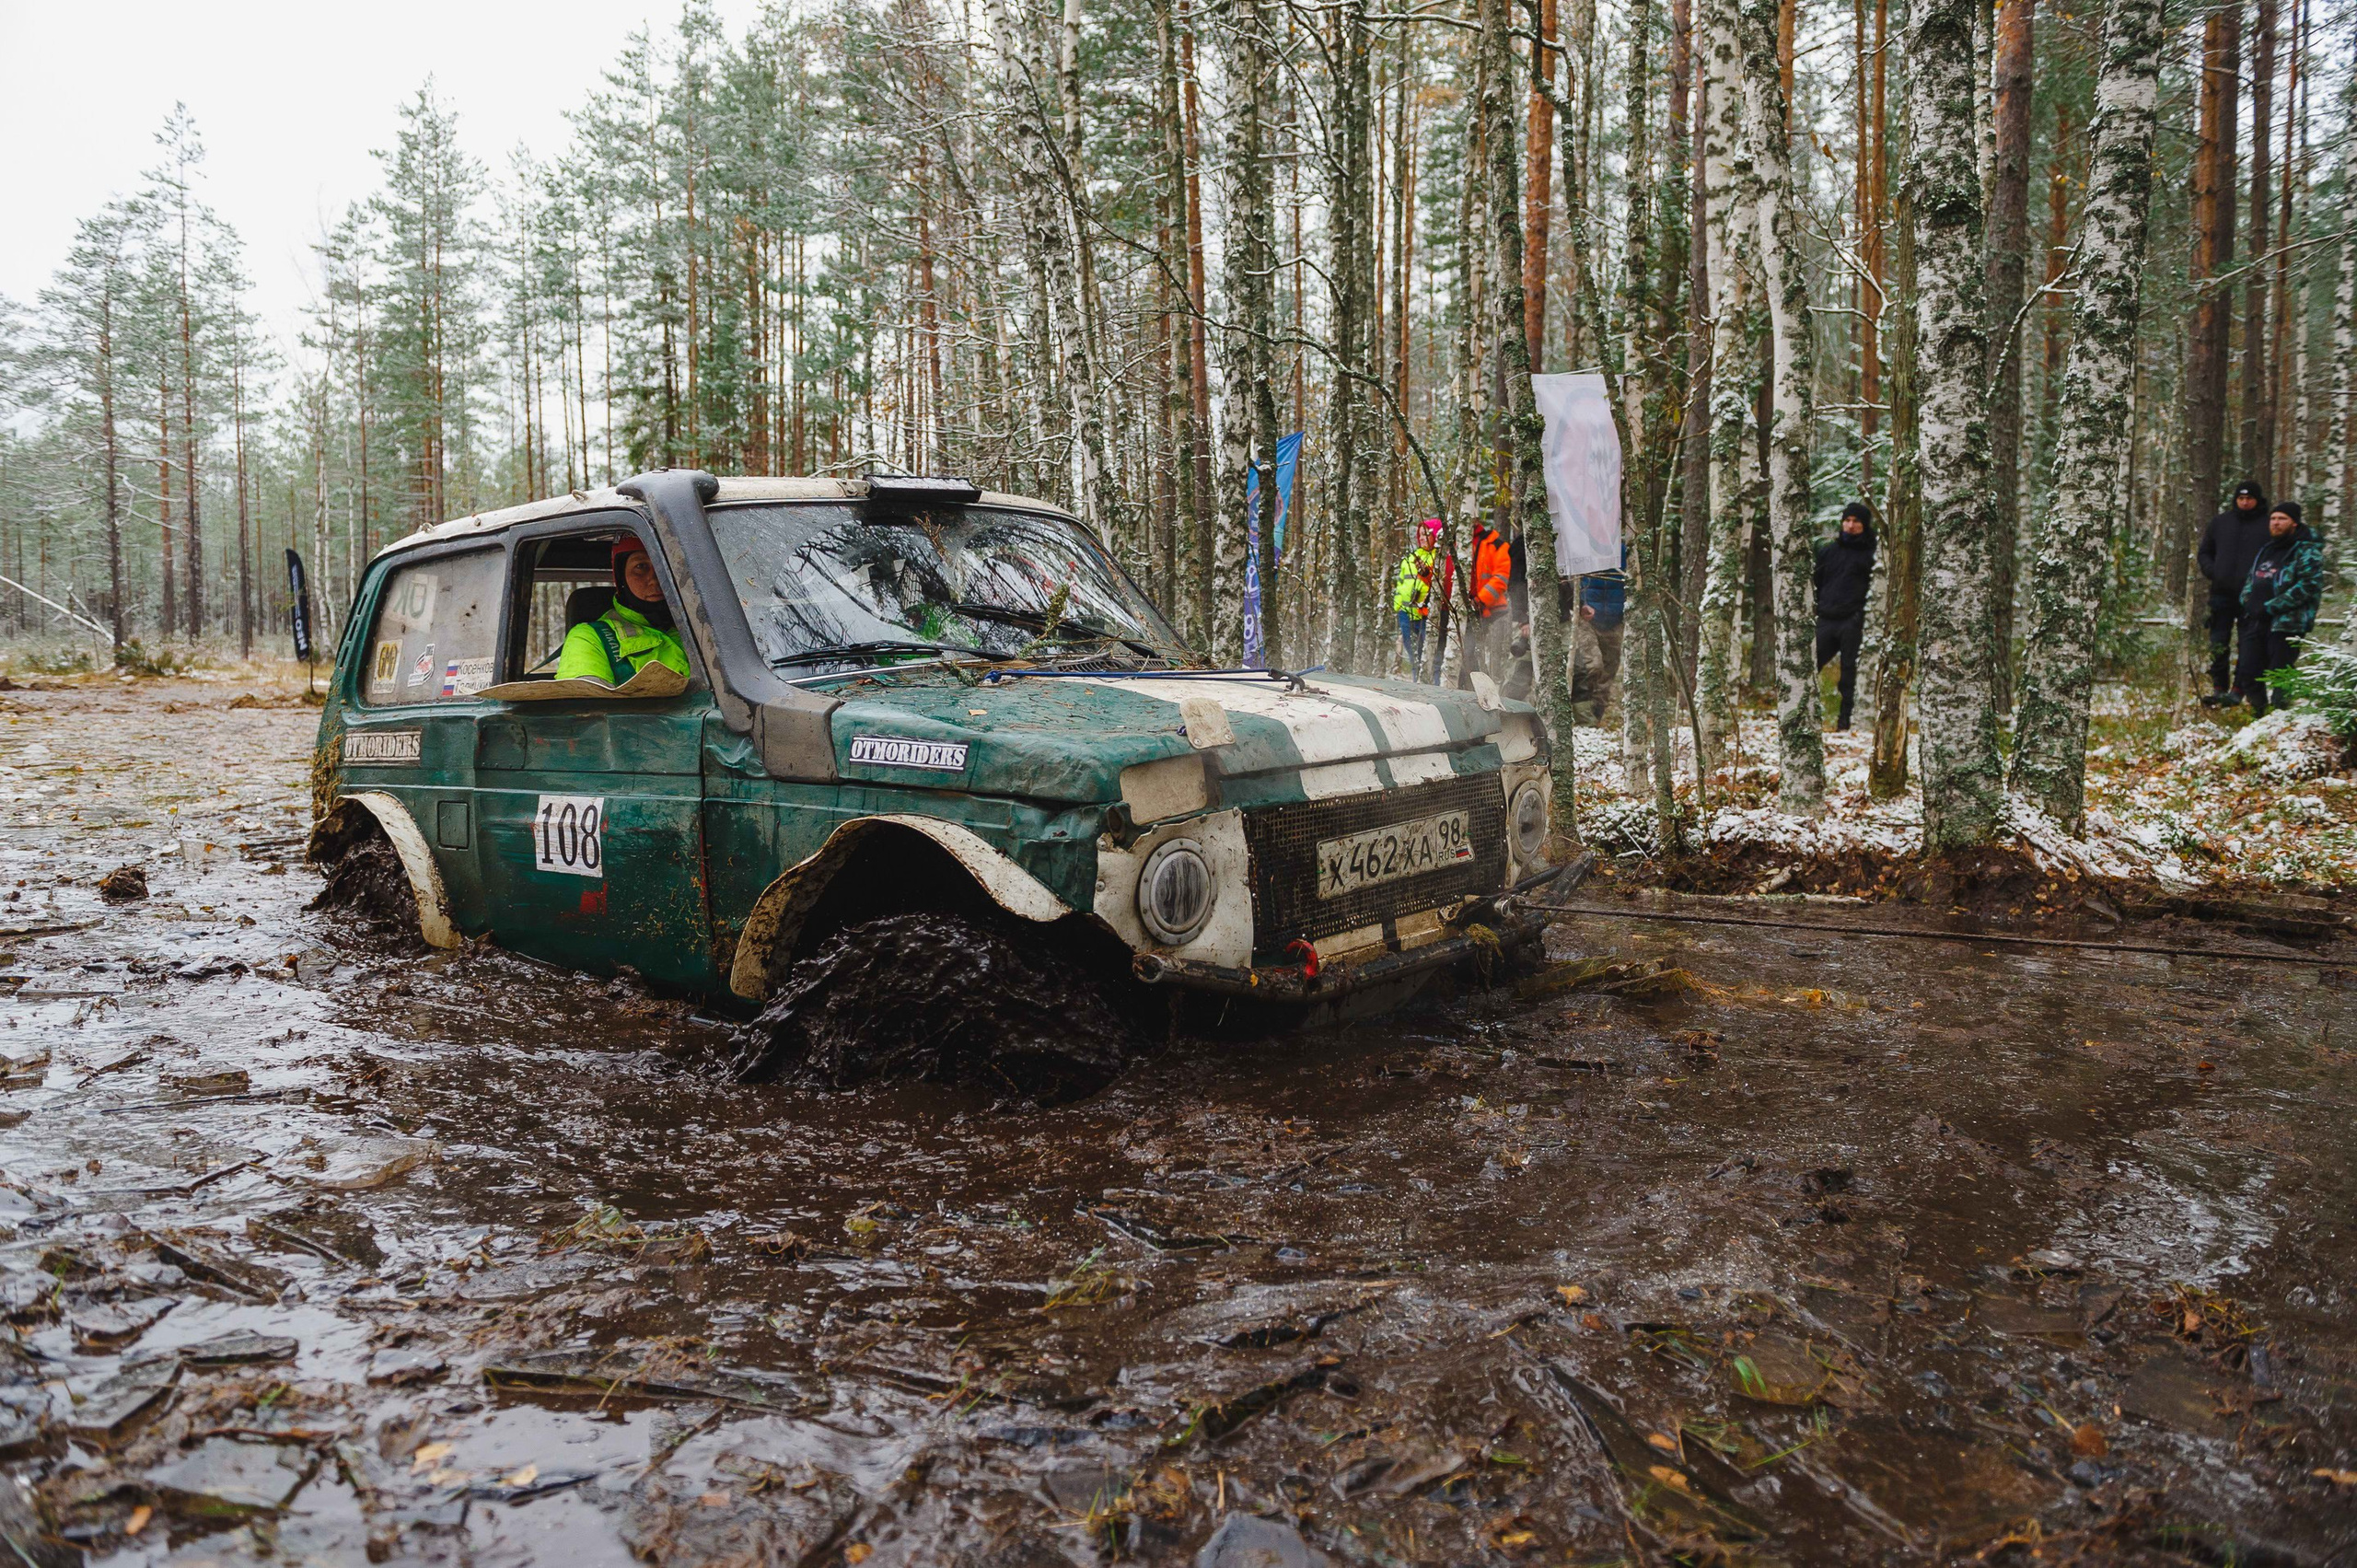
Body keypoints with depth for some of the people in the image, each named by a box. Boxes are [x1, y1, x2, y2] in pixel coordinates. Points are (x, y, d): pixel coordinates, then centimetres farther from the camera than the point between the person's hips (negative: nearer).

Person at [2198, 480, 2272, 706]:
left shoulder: (2269, 524, 3)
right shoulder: (2220, 522, 11)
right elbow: (2204, 553, 19)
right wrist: (2212, 571, 1)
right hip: (2222, 594, 2)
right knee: (2218, 645, 1)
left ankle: (2238, 691, 4)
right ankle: (2219, 688, 8)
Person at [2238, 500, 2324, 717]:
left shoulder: (2307, 552, -5)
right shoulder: (2265, 549, 19)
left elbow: (2309, 586, -16)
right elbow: (2250, 580, 29)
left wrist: (2271, 607, -18)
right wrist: (2247, 602, 9)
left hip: (2286, 624, -7)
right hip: (2256, 622, 7)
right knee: (2248, 673, 7)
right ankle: (2260, 713, 21)